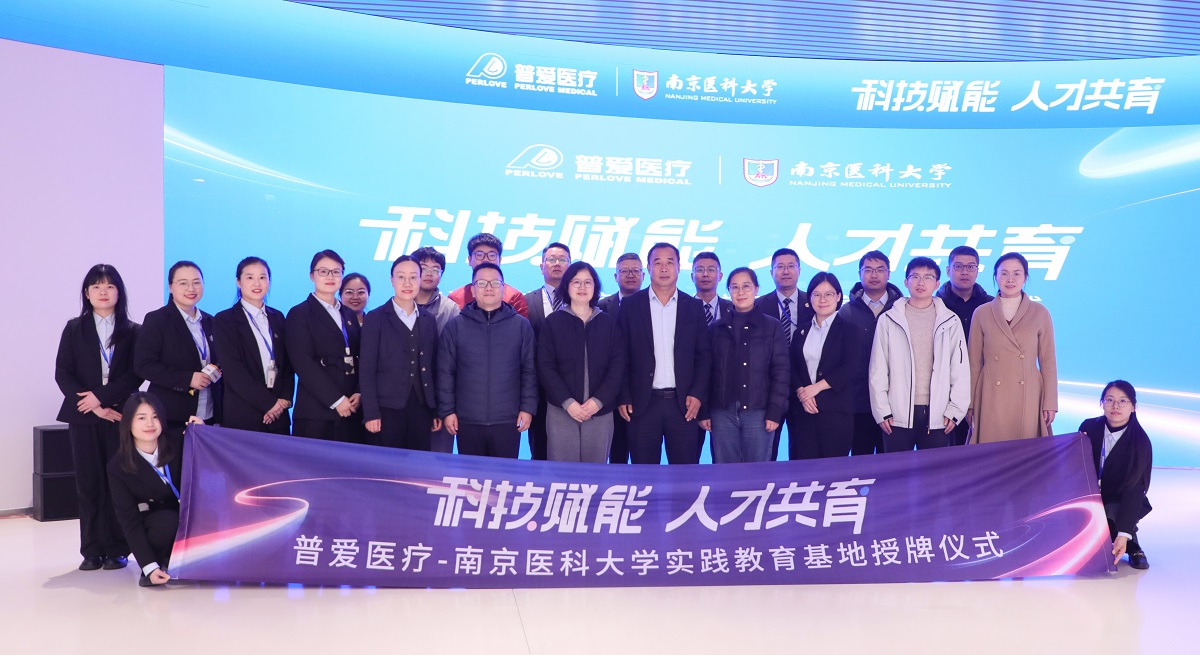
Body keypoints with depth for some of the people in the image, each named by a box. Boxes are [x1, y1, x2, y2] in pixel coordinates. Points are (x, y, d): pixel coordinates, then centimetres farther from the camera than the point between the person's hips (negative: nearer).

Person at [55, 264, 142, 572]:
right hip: (84, 418, 1)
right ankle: (92, 551, 7)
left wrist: (101, 396, -13)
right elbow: (62, 373, 2)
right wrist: (92, 405, -9)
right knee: (88, 484, 1)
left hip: (119, 415, -1)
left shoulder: (133, 331, 7)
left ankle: (117, 549, 3)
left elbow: (136, 374, -2)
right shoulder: (74, 329, 10)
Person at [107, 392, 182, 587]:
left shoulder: (177, 445, -7)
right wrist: (149, 566, -25)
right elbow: (129, 520, -14)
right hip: (152, 525, -3)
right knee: (168, 521, -36)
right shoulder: (118, 467, -12)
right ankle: (160, 564, -8)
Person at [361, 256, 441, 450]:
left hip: (421, 409, 4)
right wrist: (371, 413, -11)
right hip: (387, 409, -3)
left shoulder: (429, 321, 13)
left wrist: (437, 411, 8)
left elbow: (433, 369, 13)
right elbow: (367, 370, -3)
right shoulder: (376, 318, 1)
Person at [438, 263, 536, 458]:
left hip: (508, 420, 0)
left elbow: (529, 370, 5)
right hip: (467, 420, 0)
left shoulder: (521, 325, 5)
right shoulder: (455, 326, 4)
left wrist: (528, 407, -1)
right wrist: (447, 410, -1)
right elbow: (445, 372, 4)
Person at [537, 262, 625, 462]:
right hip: (561, 410, -1)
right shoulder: (553, 322, 4)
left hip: (600, 411, 1)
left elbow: (618, 366, 2)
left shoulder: (609, 323, 8)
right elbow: (545, 367, -2)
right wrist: (567, 402, -12)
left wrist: (599, 401, -10)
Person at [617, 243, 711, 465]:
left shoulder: (693, 307, 7)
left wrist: (698, 394, -4)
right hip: (642, 402, -1)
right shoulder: (631, 305, 3)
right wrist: (623, 397, -3)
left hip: (683, 403, 1)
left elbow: (704, 355, 7)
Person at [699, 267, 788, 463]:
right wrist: (703, 412, 2)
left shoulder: (773, 327, 5)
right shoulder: (716, 328, 10)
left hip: (758, 413, -1)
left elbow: (780, 372, 0)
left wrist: (775, 412, -7)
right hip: (722, 413, 2)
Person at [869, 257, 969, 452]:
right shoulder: (889, 320, 5)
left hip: (937, 415, 1)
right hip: (897, 414, 0)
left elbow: (961, 369, 7)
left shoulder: (950, 321, 7)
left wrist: (955, 410, 0)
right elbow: (878, 371, 4)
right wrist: (882, 411, -1)